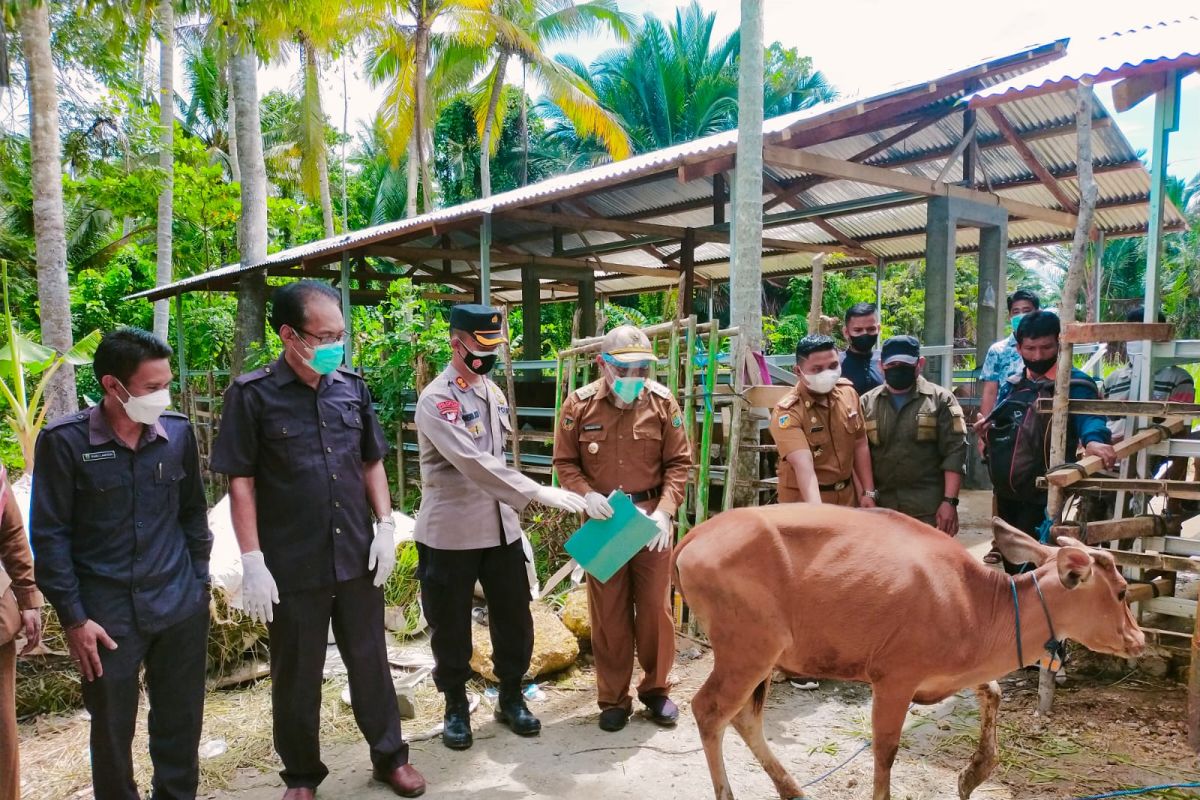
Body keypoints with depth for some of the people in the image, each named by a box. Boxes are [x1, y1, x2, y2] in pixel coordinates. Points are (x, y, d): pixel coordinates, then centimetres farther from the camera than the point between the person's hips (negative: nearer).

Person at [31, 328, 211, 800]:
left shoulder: (178, 433, 0)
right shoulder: (64, 441, -9)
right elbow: (50, 536, -6)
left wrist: (199, 584, 10)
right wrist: (72, 618, -7)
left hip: (181, 608, 3)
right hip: (107, 613, -2)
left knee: (182, 722, 13)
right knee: (112, 728, 13)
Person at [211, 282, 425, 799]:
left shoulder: (352, 386, 3)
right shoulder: (253, 394, -10)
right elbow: (241, 482, -8)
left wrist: (385, 527, 2)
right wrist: (252, 561, -11)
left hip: (357, 557, 4)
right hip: (291, 565, -3)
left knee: (370, 661, 16)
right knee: (296, 676, 13)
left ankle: (389, 756, 35)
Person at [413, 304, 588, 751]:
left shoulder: (493, 392, 9)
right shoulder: (436, 400, -17)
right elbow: (475, 464, -28)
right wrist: (540, 494, -32)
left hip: (500, 527, 6)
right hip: (450, 534, -6)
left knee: (514, 620, 12)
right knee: (451, 627, 9)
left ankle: (511, 698, 32)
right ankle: (456, 706, 30)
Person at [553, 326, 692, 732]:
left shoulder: (662, 402, -5)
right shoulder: (579, 404, -6)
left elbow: (678, 462, -1)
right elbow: (564, 462, 1)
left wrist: (664, 510, -14)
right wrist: (587, 495, -17)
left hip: (651, 516, 0)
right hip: (603, 519, 0)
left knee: (655, 605, 9)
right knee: (608, 611, 9)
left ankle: (655, 687, 29)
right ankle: (613, 697, 24)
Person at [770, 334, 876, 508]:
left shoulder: (848, 391, -4)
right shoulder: (787, 412, -23)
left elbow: (860, 444, 6)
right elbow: (804, 467, -33)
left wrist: (869, 492, 4)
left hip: (846, 497, 6)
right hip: (804, 503, -5)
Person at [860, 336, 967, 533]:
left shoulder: (940, 400, 2)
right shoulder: (866, 403, 8)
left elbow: (955, 453, -4)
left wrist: (950, 501, -12)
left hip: (929, 510, -2)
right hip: (880, 509, 3)